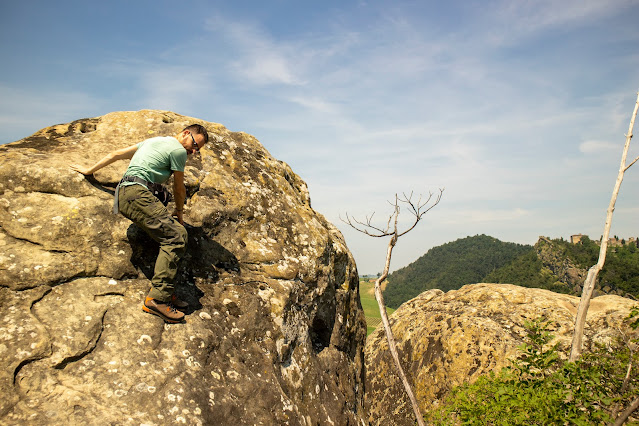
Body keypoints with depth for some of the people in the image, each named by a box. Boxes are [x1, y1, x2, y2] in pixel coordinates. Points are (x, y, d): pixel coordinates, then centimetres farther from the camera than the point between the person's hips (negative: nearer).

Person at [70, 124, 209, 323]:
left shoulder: (154, 141, 27)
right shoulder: (178, 150, 0)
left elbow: (116, 154, 30)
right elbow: (179, 189, 10)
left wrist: (89, 170, 38)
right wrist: (179, 212, 28)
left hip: (125, 194, 10)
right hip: (137, 193, -10)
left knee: (178, 232, 1)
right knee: (175, 237, -19)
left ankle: (166, 293, -4)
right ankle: (157, 298, -24)